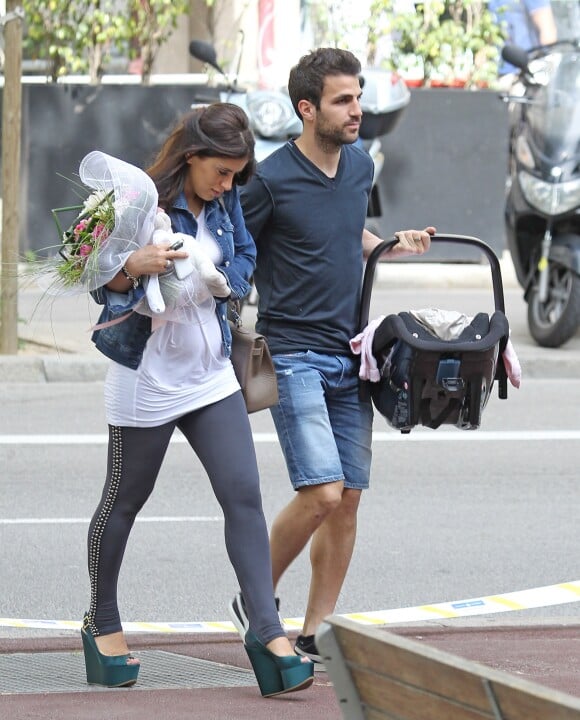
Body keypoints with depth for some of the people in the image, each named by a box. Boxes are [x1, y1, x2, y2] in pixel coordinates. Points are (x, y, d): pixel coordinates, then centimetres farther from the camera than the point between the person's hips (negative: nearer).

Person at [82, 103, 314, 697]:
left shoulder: (224, 204, 3)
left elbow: (245, 263, 14)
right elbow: (102, 285, -13)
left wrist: (222, 280, -9)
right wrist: (135, 266, -34)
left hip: (211, 375, 6)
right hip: (148, 375, -6)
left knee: (244, 497, -6)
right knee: (123, 502, 10)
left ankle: (266, 632, -9)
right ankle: (102, 624, 28)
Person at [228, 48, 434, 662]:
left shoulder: (360, 166, 10)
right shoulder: (272, 180, -11)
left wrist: (395, 244, 12)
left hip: (350, 355, 7)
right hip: (293, 354, -7)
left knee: (347, 499, 3)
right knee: (322, 492, -16)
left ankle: (314, 635, 11)